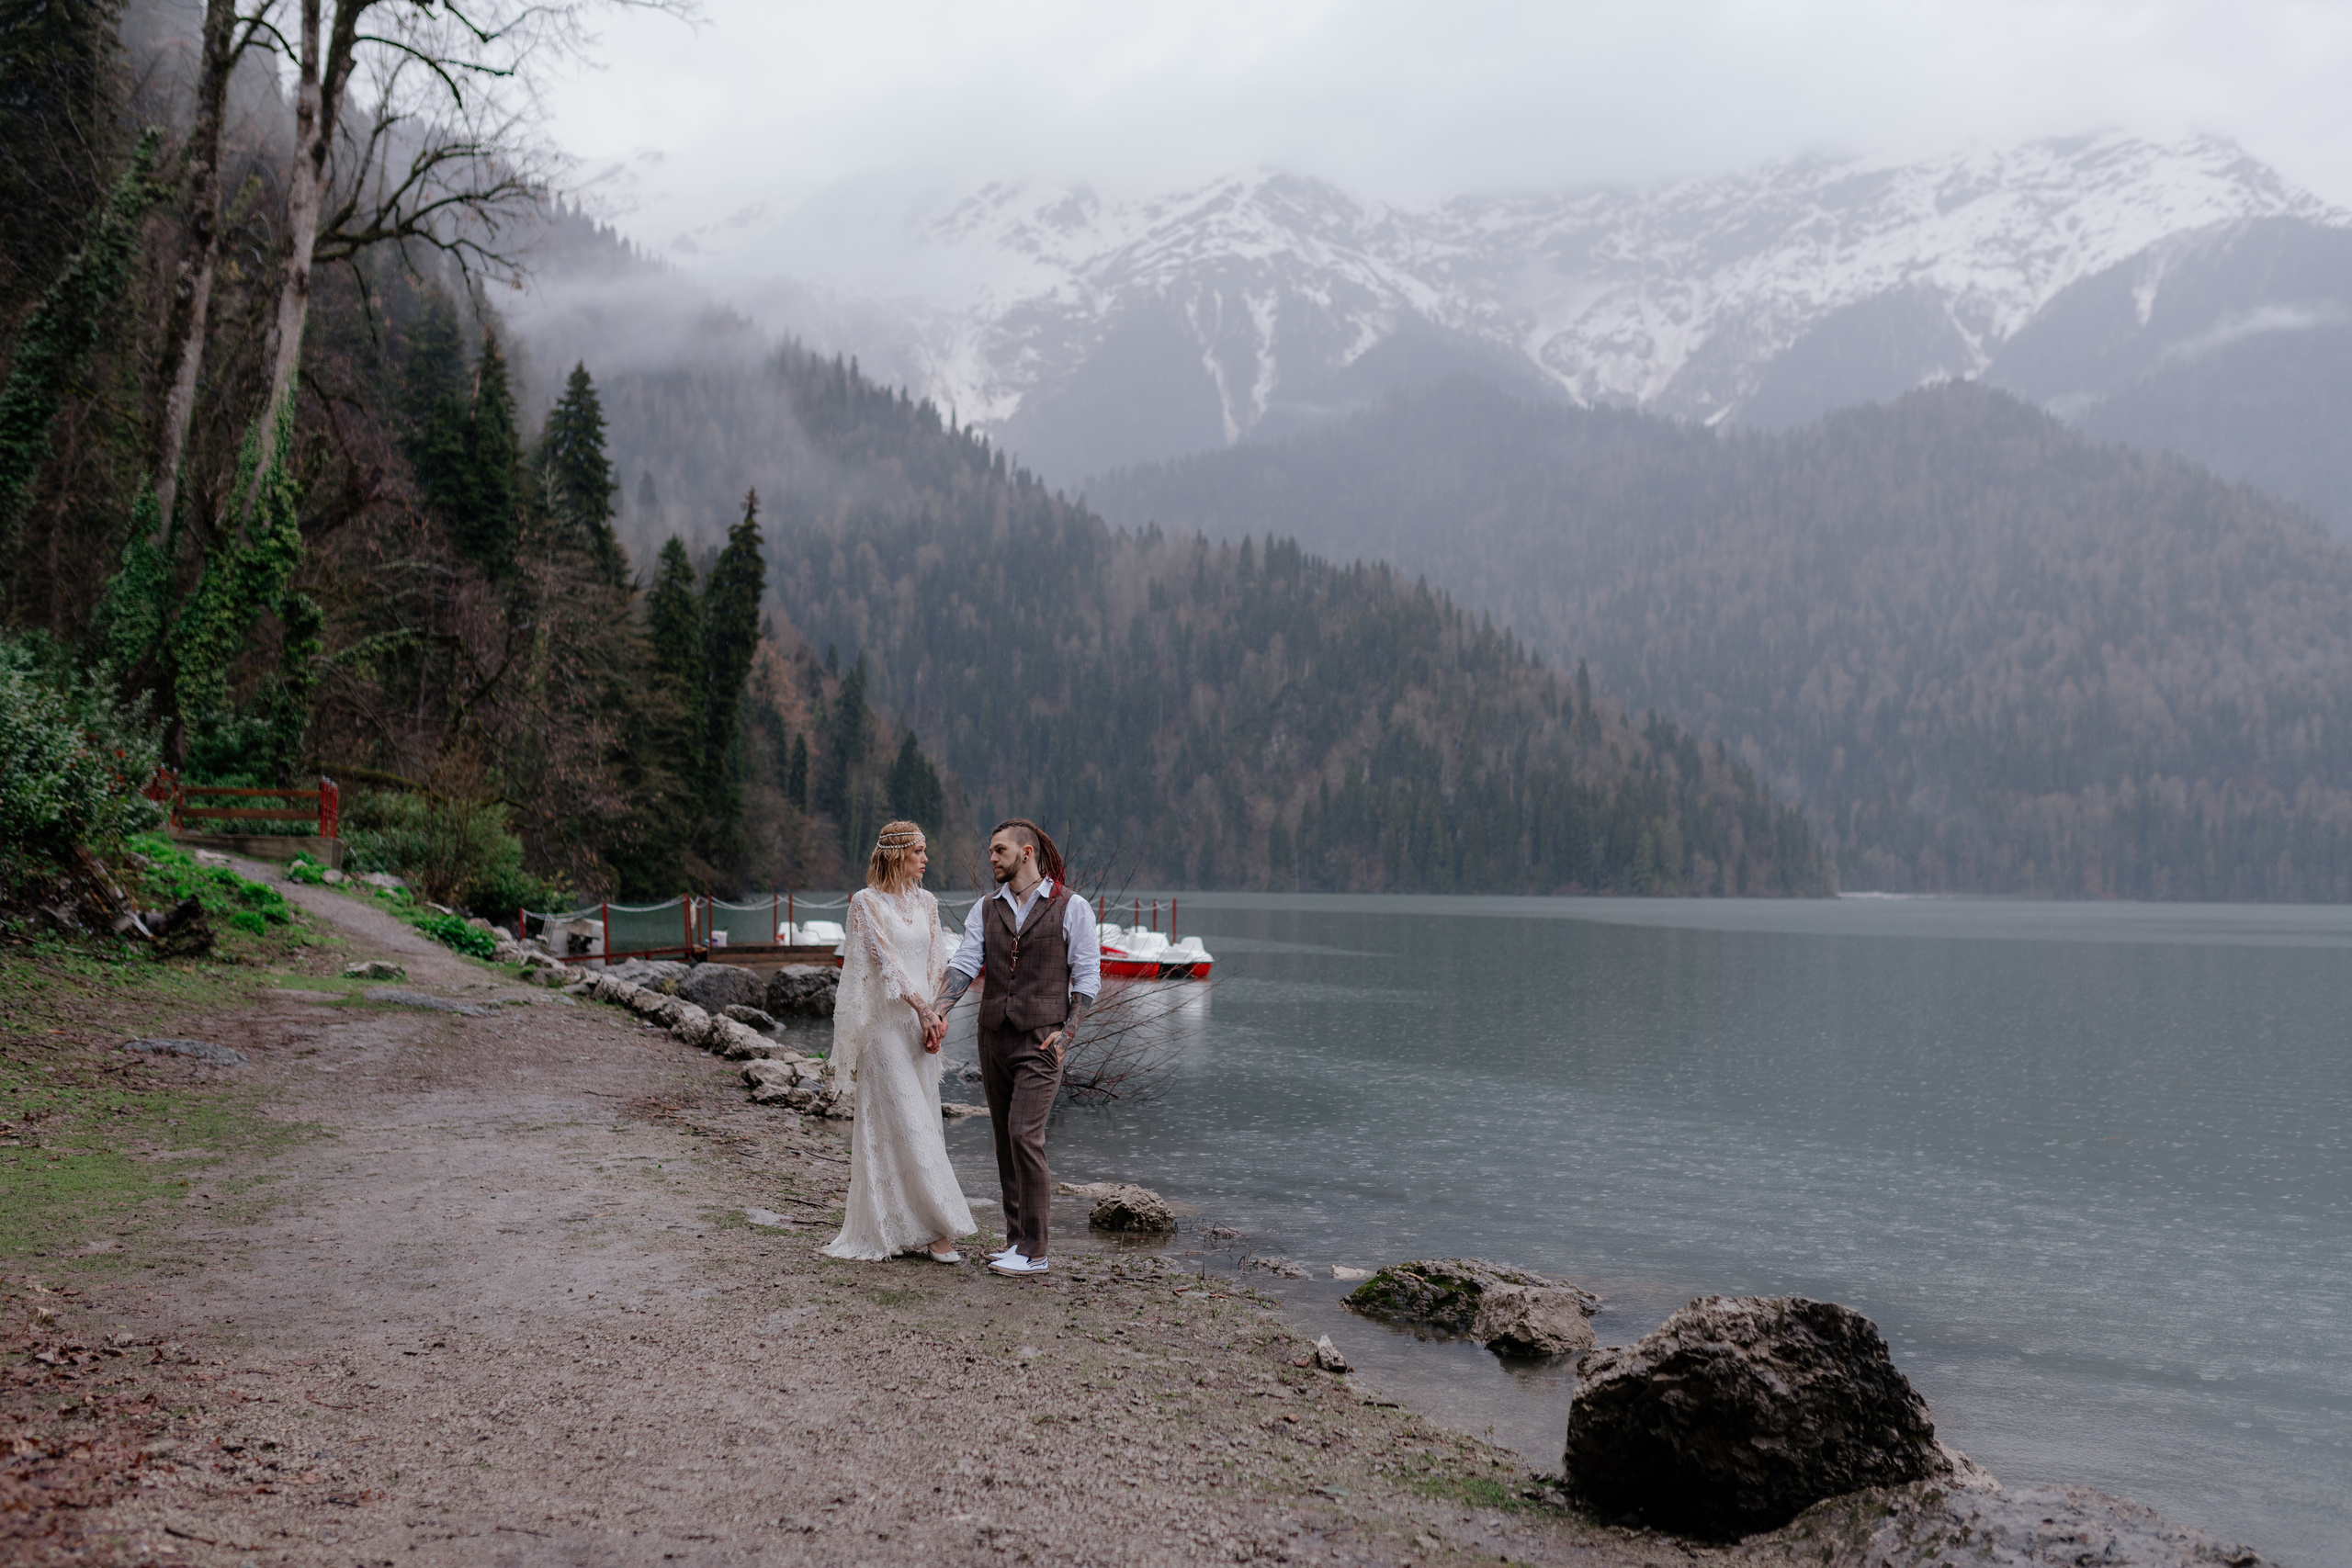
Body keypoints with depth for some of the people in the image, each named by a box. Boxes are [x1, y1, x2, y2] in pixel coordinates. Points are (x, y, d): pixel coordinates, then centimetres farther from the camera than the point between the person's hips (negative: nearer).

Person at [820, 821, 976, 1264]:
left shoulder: (926, 903, 12)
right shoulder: (866, 903, -6)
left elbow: (936, 963, 9)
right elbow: (885, 958, -13)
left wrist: (935, 1016, -3)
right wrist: (921, 1006, -20)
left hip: (919, 1023, 7)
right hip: (884, 1024, -6)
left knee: (920, 1123, 6)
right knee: (903, 1123, -7)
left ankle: (906, 1224, 13)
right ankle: (935, 1228, -7)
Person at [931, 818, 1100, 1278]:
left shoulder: (1071, 908, -2)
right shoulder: (986, 910, 10)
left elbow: (1087, 976, -2)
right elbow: (965, 963, 0)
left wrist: (1067, 1031, -12)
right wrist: (938, 1010, -16)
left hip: (1041, 1040, -5)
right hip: (994, 1036, 5)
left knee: (1024, 1136, -14)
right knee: (1006, 1140, 8)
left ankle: (1033, 1252, -8)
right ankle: (1016, 1240, 17)